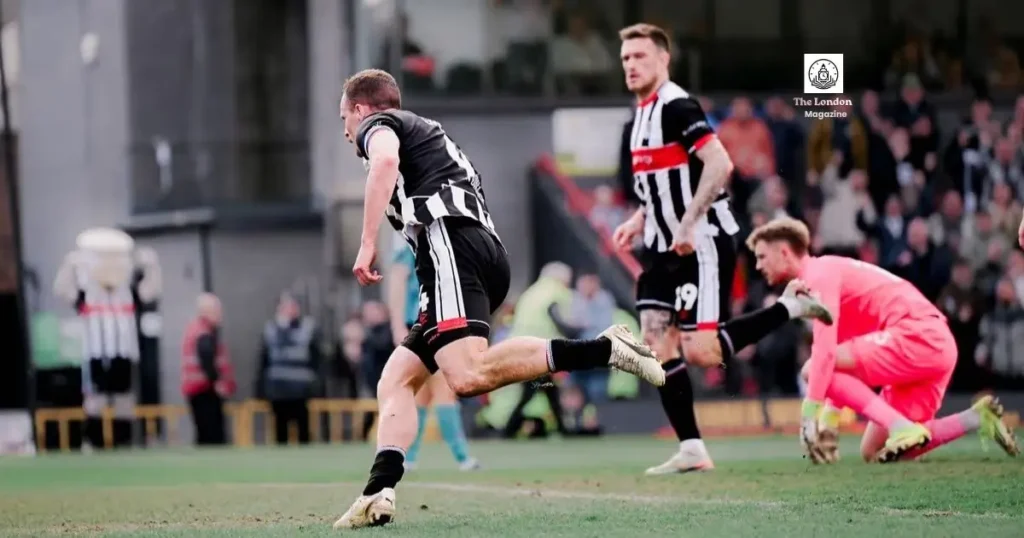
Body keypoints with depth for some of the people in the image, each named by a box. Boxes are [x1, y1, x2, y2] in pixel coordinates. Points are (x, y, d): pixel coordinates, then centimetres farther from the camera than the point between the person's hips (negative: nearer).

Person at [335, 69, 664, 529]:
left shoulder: (377, 125, 13)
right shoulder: (428, 134, 39)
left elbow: (386, 161, -12)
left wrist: (367, 244, -16)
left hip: (449, 241, -10)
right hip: (490, 254, 10)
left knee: (467, 376, -28)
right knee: (395, 381, 8)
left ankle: (602, 349, -28)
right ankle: (379, 492, -9)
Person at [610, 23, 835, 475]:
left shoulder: (675, 106, -15)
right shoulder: (643, 114, 15)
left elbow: (719, 164, -25)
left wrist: (688, 224, -27)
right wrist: (639, 220, 14)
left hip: (702, 245, -9)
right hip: (665, 247, 9)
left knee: (701, 352, -12)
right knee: (656, 341, -1)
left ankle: (791, 307, 6)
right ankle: (691, 450, 0)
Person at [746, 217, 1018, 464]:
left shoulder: (819, 273, -7)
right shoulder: (826, 273, 23)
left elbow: (825, 349, -20)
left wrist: (811, 410, -21)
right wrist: (829, 415, 16)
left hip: (918, 336, -10)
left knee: (814, 370, -14)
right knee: (873, 453, 8)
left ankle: (903, 428, -20)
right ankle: (977, 418, 4)